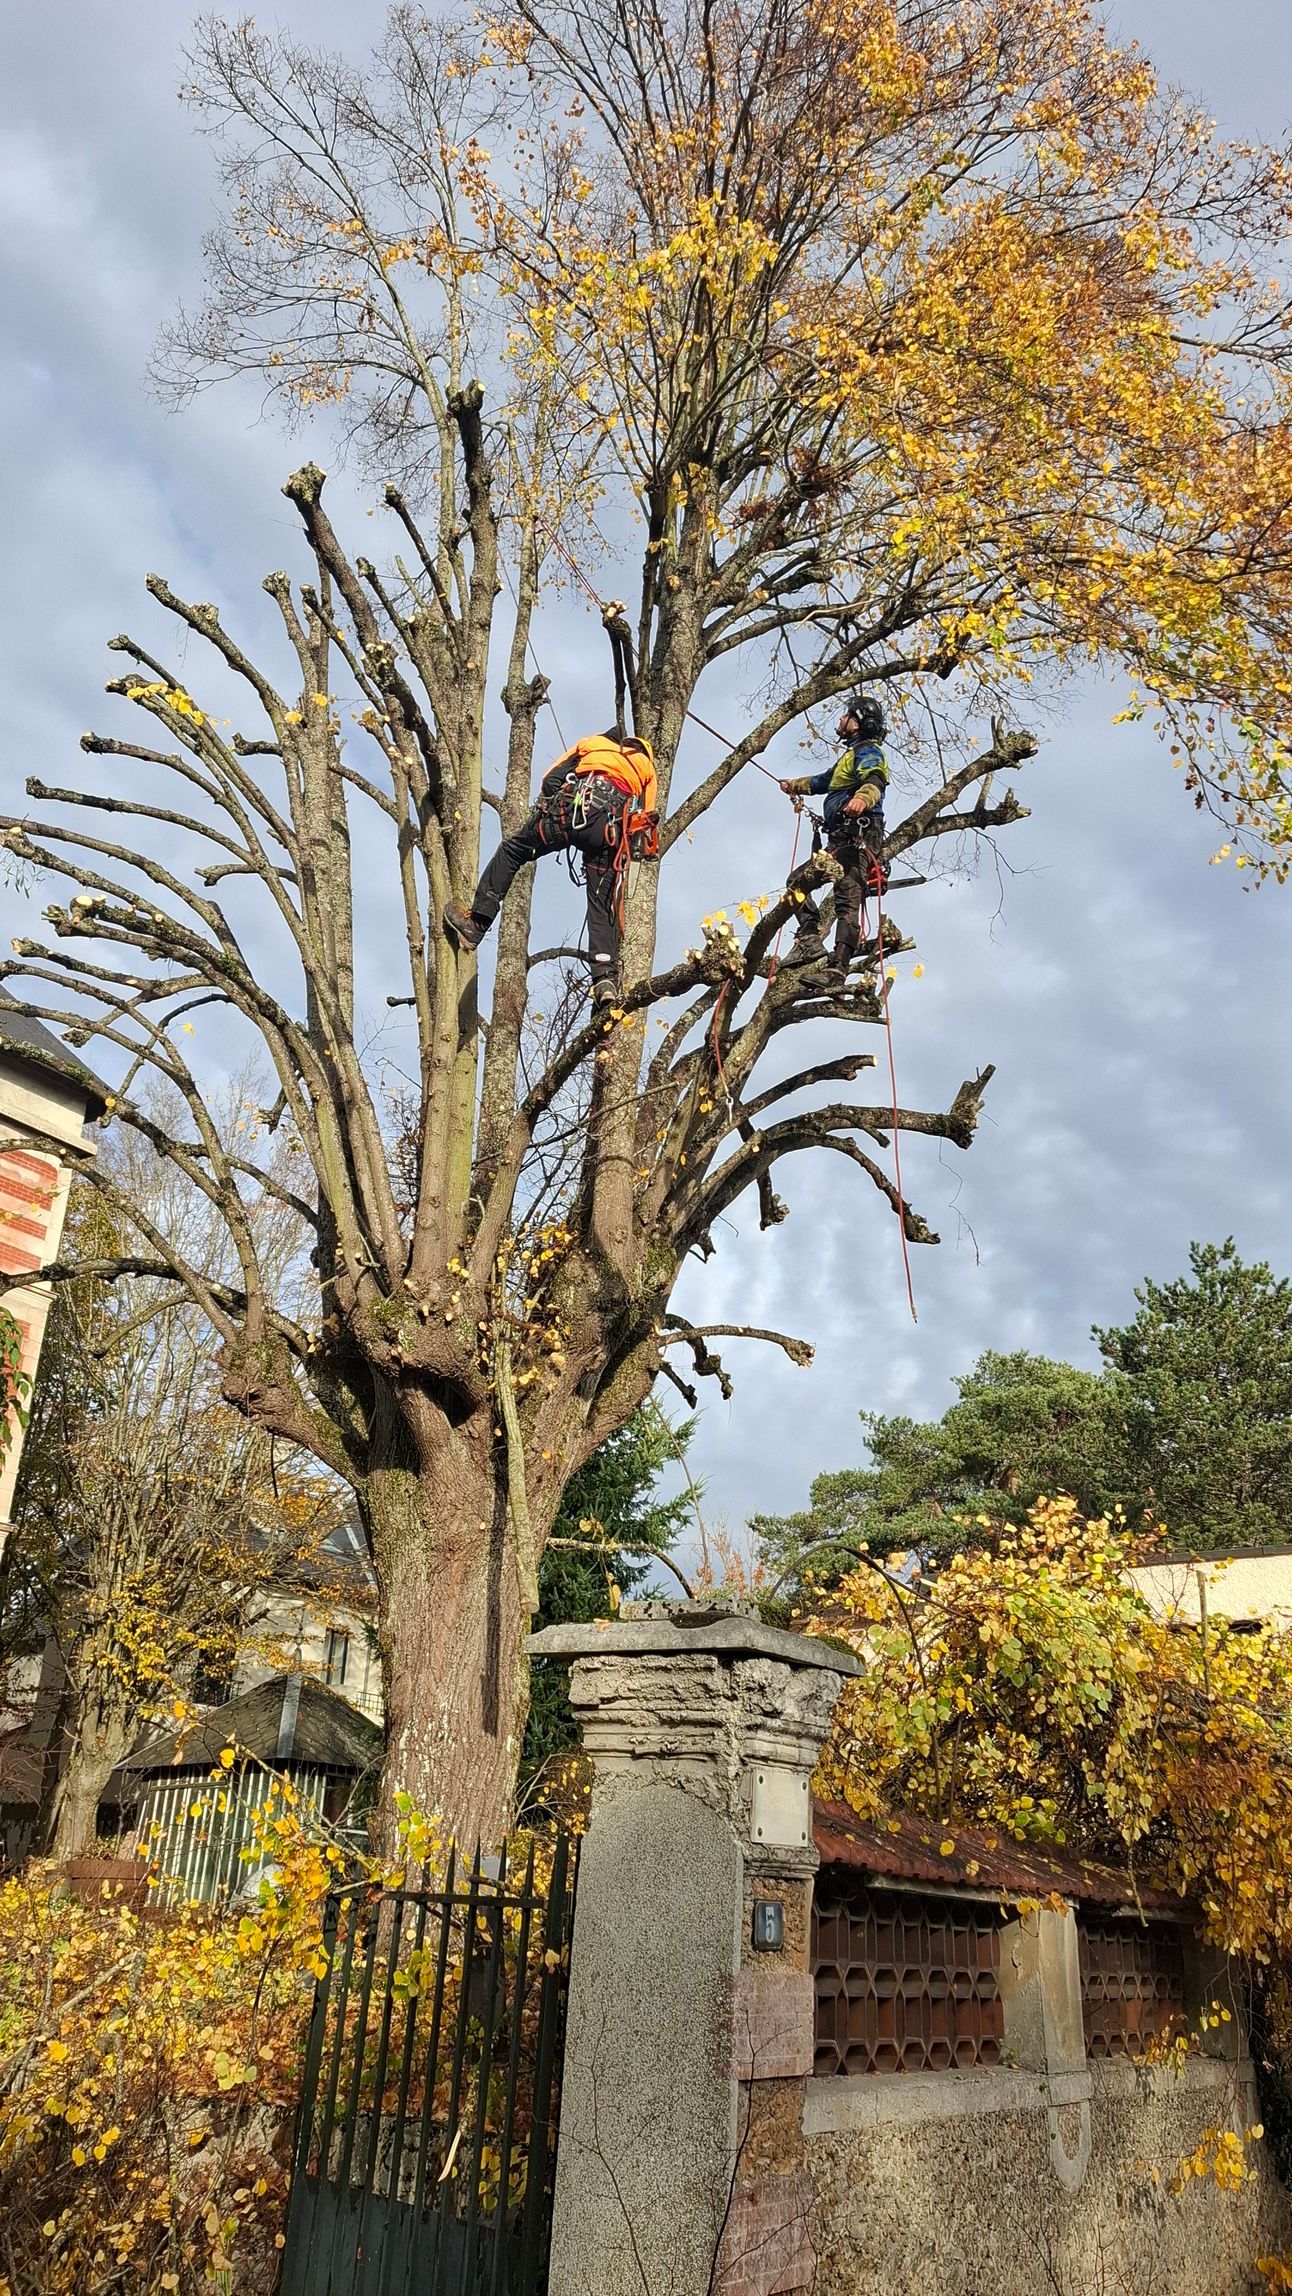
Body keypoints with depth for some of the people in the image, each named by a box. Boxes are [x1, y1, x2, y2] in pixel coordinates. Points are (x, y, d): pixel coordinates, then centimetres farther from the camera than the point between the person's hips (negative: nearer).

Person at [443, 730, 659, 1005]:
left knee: (511, 850, 14)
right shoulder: (647, 767, 34)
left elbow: (551, 780, 19)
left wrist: (544, 819, 25)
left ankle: (476, 923, 6)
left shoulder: (592, 743, 33)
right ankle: (606, 977, -14)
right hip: (613, 827, 1)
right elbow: (646, 819, 17)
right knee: (602, 907, 3)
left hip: (575, 805, -1)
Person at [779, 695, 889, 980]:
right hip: (840, 839, 11)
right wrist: (795, 786, 69)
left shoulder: (867, 751, 1)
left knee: (846, 901, -23)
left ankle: (838, 968, -36)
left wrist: (862, 798, -45)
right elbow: (823, 780, 53)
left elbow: (874, 781, -22)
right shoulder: (850, 756, 33)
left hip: (857, 835, -11)